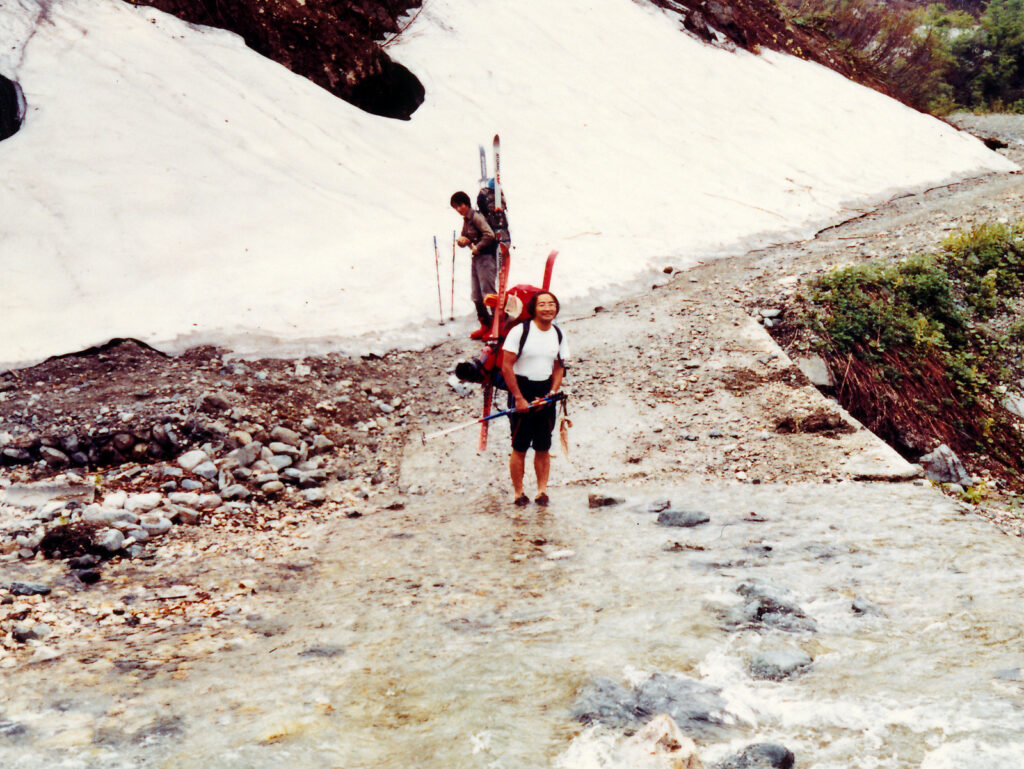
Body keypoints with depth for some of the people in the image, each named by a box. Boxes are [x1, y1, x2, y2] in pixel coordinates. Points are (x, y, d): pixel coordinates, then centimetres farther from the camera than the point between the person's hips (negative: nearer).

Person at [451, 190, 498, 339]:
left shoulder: (476, 217, -12)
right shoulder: (466, 219, 15)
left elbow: (489, 235, -23)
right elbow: (463, 242, 22)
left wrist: (477, 248, -15)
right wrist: (461, 240, -1)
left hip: (486, 257, -10)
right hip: (476, 259, 10)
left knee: (488, 293, -10)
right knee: (476, 295, 11)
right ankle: (486, 325, 19)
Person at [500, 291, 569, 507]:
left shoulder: (558, 335, 5)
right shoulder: (520, 331, -11)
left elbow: (559, 368, 11)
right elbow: (506, 367, -11)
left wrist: (552, 394, -4)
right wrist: (519, 398, -12)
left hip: (545, 393, 4)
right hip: (521, 389, -4)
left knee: (543, 447, 7)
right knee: (520, 447, -1)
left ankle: (542, 490, 16)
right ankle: (518, 492, 9)